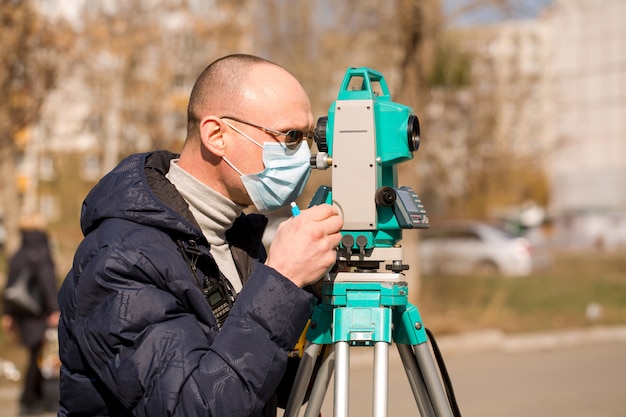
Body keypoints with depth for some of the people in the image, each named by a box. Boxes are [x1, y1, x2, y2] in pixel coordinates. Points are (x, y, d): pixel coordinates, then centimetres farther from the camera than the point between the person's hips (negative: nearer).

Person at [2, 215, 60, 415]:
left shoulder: (17, 257, 9)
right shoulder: (41, 255, -13)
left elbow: (10, 286, 11)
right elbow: (47, 283, -19)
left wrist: (8, 314, 15)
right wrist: (54, 310, -19)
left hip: (23, 313, 7)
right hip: (39, 312, -7)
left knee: (37, 354, 15)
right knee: (38, 356, 1)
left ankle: (42, 398, 19)